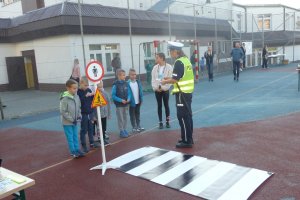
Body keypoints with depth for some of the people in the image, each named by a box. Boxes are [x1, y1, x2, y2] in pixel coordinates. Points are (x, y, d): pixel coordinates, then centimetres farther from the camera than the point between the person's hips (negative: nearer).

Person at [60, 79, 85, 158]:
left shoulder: (76, 97, -1)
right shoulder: (64, 99, -19)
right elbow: (63, 111, -18)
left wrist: (79, 116, -3)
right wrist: (71, 119, -17)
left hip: (75, 121, 6)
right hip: (67, 122, -6)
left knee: (75, 136, 13)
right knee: (70, 137, 4)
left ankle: (77, 150, 23)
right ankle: (73, 151, 14)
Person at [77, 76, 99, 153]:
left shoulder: (89, 90, 4)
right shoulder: (78, 92, -11)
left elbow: (93, 100, 9)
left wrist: (93, 95, -10)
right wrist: (86, 96, -28)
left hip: (90, 112, 5)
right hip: (83, 113, -5)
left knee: (91, 128, 17)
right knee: (83, 130, 4)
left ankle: (91, 143, 30)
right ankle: (83, 145, 14)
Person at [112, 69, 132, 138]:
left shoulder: (126, 83, 1)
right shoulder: (115, 84, -14)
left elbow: (129, 93, 7)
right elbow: (113, 95, -12)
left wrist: (128, 99, -12)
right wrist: (121, 100, -19)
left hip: (125, 104, 5)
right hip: (119, 105, -5)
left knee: (125, 118, 14)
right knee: (120, 119, 4)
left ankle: (124, 130, 27)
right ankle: (121, 131, 14)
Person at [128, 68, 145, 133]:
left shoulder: (138, 82, 1)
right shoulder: (127, 83, -16)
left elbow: (140, 91, 6)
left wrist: (141, 99, 4)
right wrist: (129, 101, -17)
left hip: (138, 102, 5)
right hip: (132, 103, -5)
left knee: (137, 114, 17)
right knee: (132, 115, 7)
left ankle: (138, 126, 29)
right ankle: (134, 128, 16)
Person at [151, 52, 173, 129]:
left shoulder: (168, 67, -8)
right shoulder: (155, 67, 4)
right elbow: (153, 79, 4)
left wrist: (163, 88, -15)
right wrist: (155, 87, -9)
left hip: (165, 89, -3)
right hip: (157, 90, 3)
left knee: (166, 105, 5)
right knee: (159, 106, 8)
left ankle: (167, 121, 18)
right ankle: (160, 122, 15)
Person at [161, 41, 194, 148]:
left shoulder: (179, 62, -17)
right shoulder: (186, 59, 12)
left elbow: (175, 79, -19)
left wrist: (166, 81, -2)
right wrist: (170, 79, 15)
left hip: (182, 93, -9)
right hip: (187, 92, 9)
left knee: (182, 117, -2)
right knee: (187, 116, 15)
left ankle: (186, 141, 5)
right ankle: (189, 138, 24)